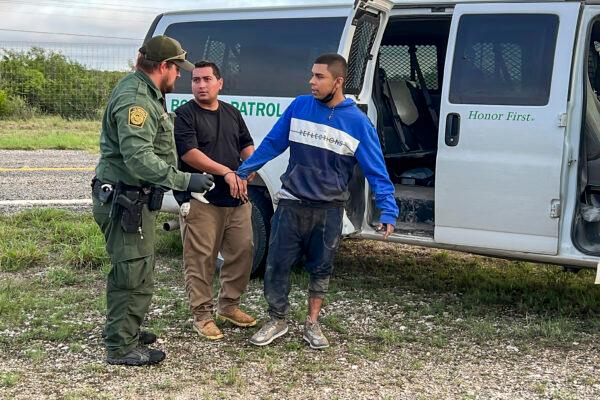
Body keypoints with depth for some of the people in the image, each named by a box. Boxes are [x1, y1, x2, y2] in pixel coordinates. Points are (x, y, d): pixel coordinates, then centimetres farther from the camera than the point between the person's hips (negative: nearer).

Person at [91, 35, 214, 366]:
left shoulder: (145, 93, 13)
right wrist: (185, 181, -31)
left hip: (135, 199, 11)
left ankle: (122, 331, 37)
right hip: (125, 200, -11)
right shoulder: (134, 100, -22)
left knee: (128, 271, 22)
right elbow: (139, 159, -31)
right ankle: (121, 347, 5)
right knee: (135, 276, -5)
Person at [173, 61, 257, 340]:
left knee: (242, 254, 10)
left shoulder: (232, 113, 16)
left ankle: (229, 306, 26)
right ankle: (202, 315, 7)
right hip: (201, 200, -6)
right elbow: (189, 153, -15)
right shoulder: (184, 115, -5)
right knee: (200, 259, -3)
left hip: (237, 199, 6)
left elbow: (247, 146, 19)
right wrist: (226, 172, -18)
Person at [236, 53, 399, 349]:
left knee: (320, 269, 11)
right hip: (291, 203, 1)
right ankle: (276, 321, 21)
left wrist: (388, 211, -14)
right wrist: (243, 170, 8)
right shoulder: (299, 106, -2)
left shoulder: (357, 122, -8)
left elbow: (376, 170, -7)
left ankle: (312, 325, 25)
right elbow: (272, 144, 8)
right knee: (277, 265, 4)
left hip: (328, 210, -1)